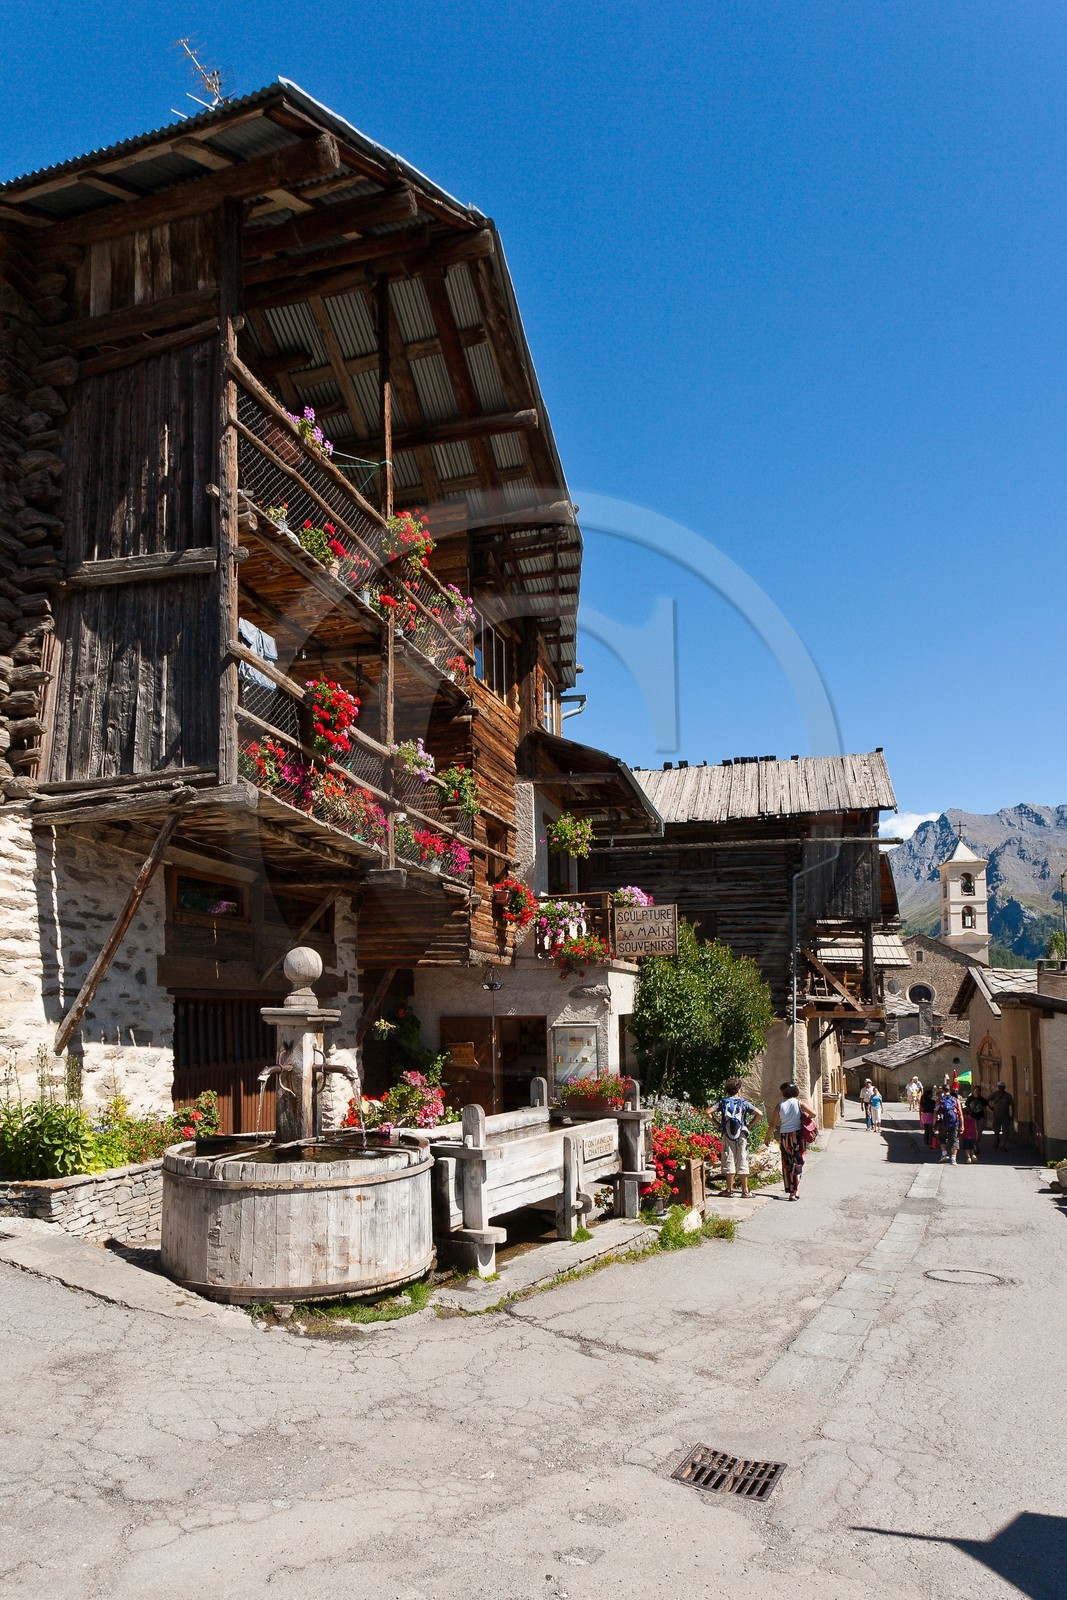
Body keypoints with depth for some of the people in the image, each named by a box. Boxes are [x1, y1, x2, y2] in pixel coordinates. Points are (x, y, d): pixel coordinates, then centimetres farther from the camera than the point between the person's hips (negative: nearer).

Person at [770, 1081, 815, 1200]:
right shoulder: (799, 1103, -2)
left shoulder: (779, 1105, -2)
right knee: (797, 1163, 3)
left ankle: (790, 1191, 15)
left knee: (787, 1164, 12)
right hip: (797, 1135, -1)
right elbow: (813, 1114, -9)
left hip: (784, 1137, 1)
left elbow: (773, 1124, -1)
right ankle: (795, 1192, -4)